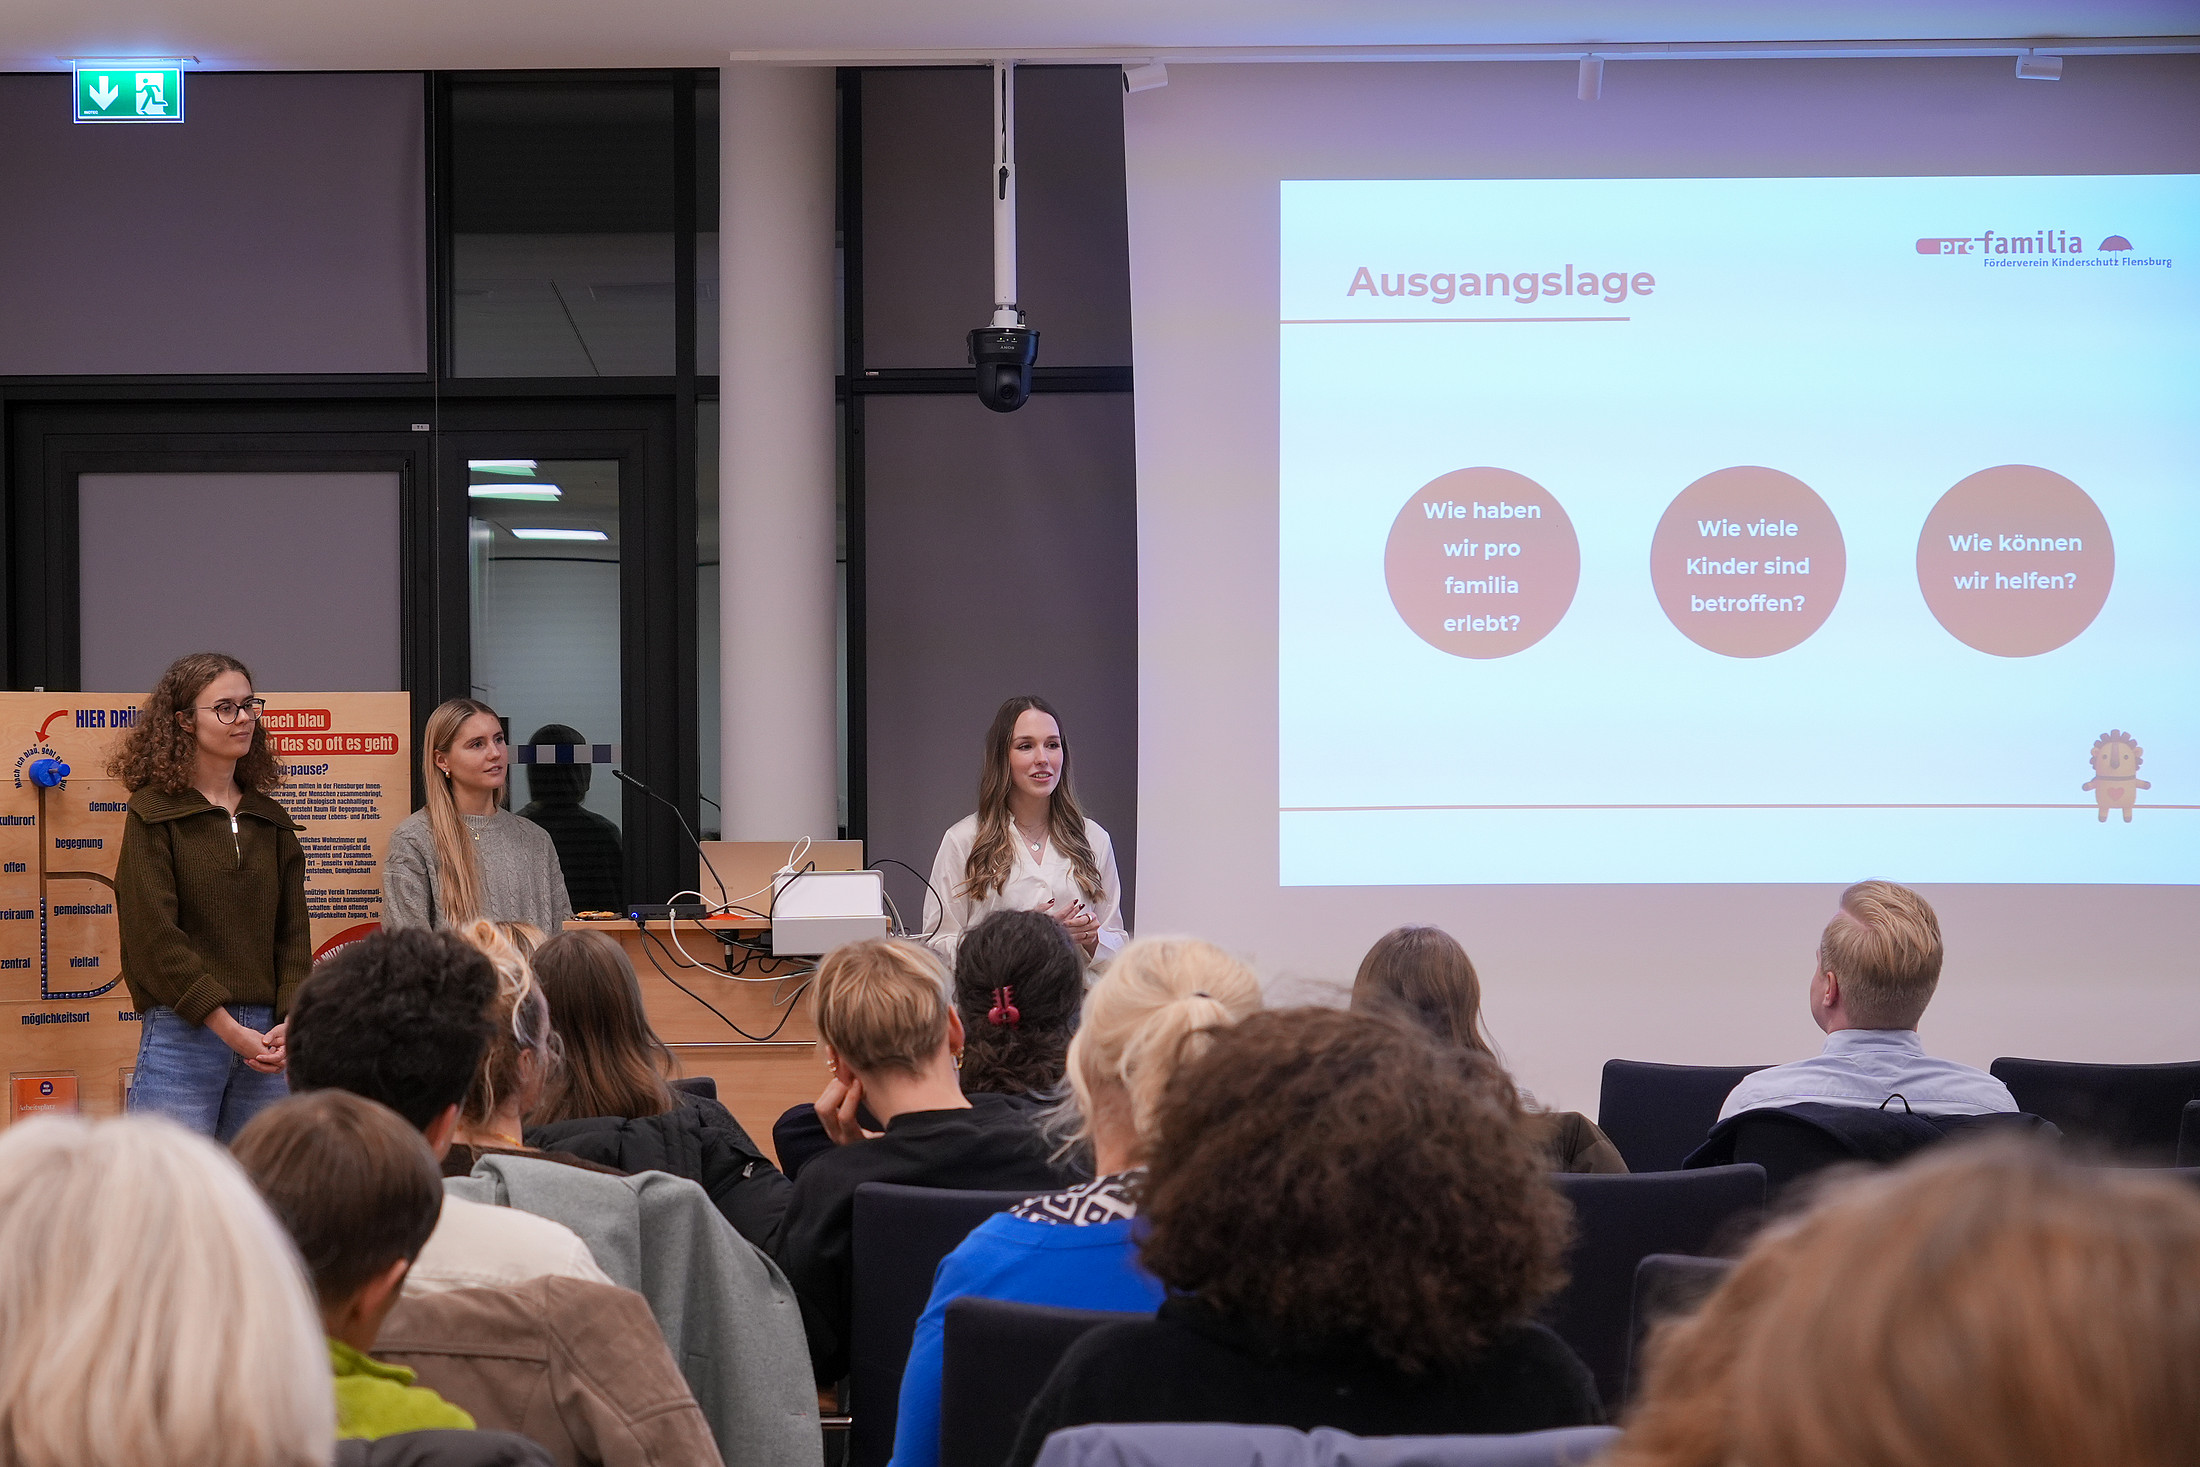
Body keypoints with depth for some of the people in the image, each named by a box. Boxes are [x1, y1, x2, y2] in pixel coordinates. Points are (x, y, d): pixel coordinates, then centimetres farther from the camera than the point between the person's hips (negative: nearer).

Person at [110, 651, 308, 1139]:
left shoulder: (271, 820, 15)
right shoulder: (154, 812, 0)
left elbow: (293, 931, 12)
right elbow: (154, 935, -9)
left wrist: (290, 1022, -5)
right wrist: (230, 1030, -13)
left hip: (265, 1038, 5)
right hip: (183, 1034, -5)